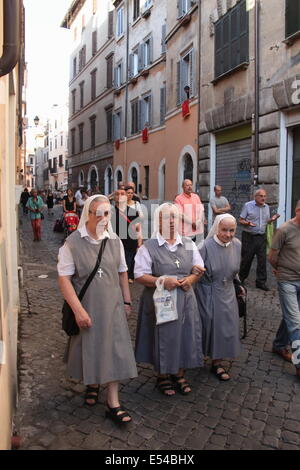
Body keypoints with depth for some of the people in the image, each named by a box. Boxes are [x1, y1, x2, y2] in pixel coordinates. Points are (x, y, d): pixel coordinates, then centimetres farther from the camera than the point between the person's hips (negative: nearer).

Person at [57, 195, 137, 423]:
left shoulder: (115, 241, -1)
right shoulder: (73, 243, -13)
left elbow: (122, 273, 8)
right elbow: (64, 279, -14)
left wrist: (127, 302, 9)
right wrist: (79, 310, -18)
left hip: (113, 306, 2)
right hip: (86, 307, -2)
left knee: (114, 351, 4)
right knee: (90, 349, 15)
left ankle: (113, 403, 17)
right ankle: (92, 384, 44)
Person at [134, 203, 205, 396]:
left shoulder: (189, 244, 6)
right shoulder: (148, 247, -9)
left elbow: (199, 268, 12)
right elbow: (140, 275, -11)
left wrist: (190, 279, -9)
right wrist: (162, 281, -24)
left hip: (185, 299, 4)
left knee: (184, 336, 11)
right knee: (163, 337, 6)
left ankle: (179, 374, 32)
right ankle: (163, 376, 29)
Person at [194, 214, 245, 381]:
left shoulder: (237, 245, -5)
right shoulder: (207, 246, -21)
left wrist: (238, 284, 19)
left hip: (227, 293, 5)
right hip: (208, 294, -5)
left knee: (226, 327, 10)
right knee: (210, 326, 8)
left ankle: (217, 362, 27)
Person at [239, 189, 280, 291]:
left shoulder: (266, 207, 10)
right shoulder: (248, 205, -5)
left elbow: (266, 221, 18)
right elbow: (241, 220, -4)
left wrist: (272, 219, -4)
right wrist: (248, 223, -25)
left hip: (262, 237, 4)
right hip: (249, 236, -4)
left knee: (262, 260, 1)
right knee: (246, 259, 4)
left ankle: (261, 282, 11)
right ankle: (241, 278, 24)